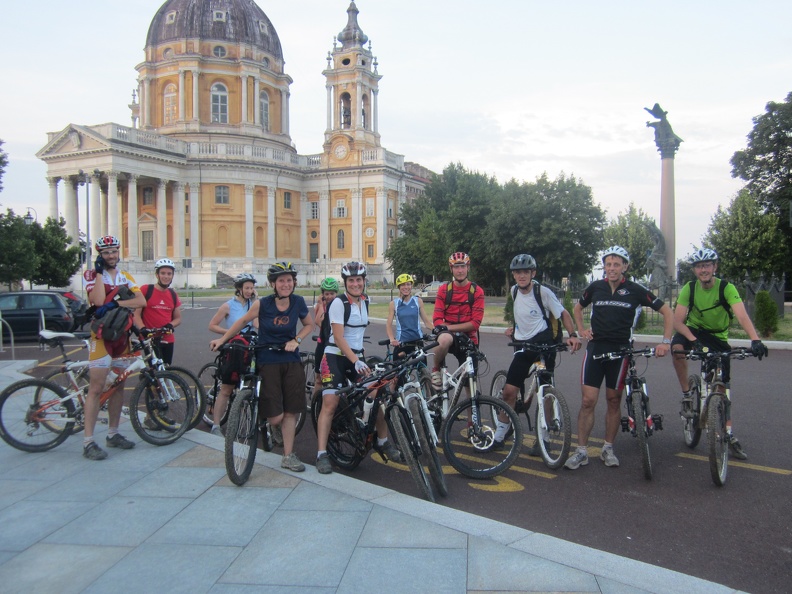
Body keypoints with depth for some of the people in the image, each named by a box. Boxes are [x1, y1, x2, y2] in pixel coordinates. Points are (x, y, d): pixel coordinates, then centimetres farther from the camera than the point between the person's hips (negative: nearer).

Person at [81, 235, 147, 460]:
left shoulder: (126, 277, 12)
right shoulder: (92, 275, -1)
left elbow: (141, 301, -5)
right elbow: (98, 300, -20)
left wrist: (115, 304, -19)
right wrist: (99, 271, -14)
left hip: (122, 335, 5)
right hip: (102, 335, -5)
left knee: (118, 386, 10)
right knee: (96, 388, -8)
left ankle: (113, 434, 21)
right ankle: (88, 441, -5)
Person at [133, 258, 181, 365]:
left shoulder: (173, 295, 10)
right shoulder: (145, 290, -4)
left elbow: (178, 318, 14)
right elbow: (136, 314, -6)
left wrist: (170, 325, -7)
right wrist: (143, 329, -22)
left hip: (168, 340, 5)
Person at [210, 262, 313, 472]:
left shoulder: (298, 302, -6)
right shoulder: (262, 304, -13)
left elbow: (309, 325, 9)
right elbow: (242, 321, 3)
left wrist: (296, 340, -6)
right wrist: (222, 340, 6)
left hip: (291, 361, 3)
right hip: (267, 362, -2)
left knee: (290, 411, 4)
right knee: (276, 417, -6)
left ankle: (288, 456, 17)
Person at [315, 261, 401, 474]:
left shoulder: (364, 301, 7)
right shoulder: (338, 303, -14)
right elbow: (339, 338, -20)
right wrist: (355, 361, -29)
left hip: (357, 356, 6)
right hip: (335, 357, -6)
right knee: (330, 404, -14)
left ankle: (383, 442, 17)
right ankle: (321, 454, -8)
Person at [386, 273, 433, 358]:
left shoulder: (418, 301, 4)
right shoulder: (394, 304, 2)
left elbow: (426, 321, 3)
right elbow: (388, 324, -2)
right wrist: (392, 339, -19)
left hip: (417, 339, 1)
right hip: (401, 342, -1)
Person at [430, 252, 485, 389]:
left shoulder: (477, 291, -4)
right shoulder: (443, 290, -1)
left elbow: (475, 323, -11)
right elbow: (437, 320, -5)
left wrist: (449, 328, -18)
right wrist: (444, 329, -26)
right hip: (449, 335, -1)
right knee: (444, 339, -38)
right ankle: (436, 370, -11)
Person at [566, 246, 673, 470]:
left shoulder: (635, 290, -4)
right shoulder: (595, 287, 2)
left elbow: (667, 312, 0)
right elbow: (578, 308, 21)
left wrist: (665, 342, -8)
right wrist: (581, 330, 8)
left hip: (620, 350, -1)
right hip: (595, 347, 1)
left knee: (614, 400, 8)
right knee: (588, 400, -4)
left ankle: (608, 448, 22)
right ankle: (581, 451, 4)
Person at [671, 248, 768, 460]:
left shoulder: (727, 288, -19)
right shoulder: (689, 289, -15)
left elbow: (742, 316, -33)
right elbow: (677, 320, -21)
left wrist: (755, 340, -50)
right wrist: (693, 339, -38)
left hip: (718, 338, 0)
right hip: (694, 330, 0)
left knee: (723, 385, 1)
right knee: (677, 347, -35)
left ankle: (729, 436, 13)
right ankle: (686, 395, -16)